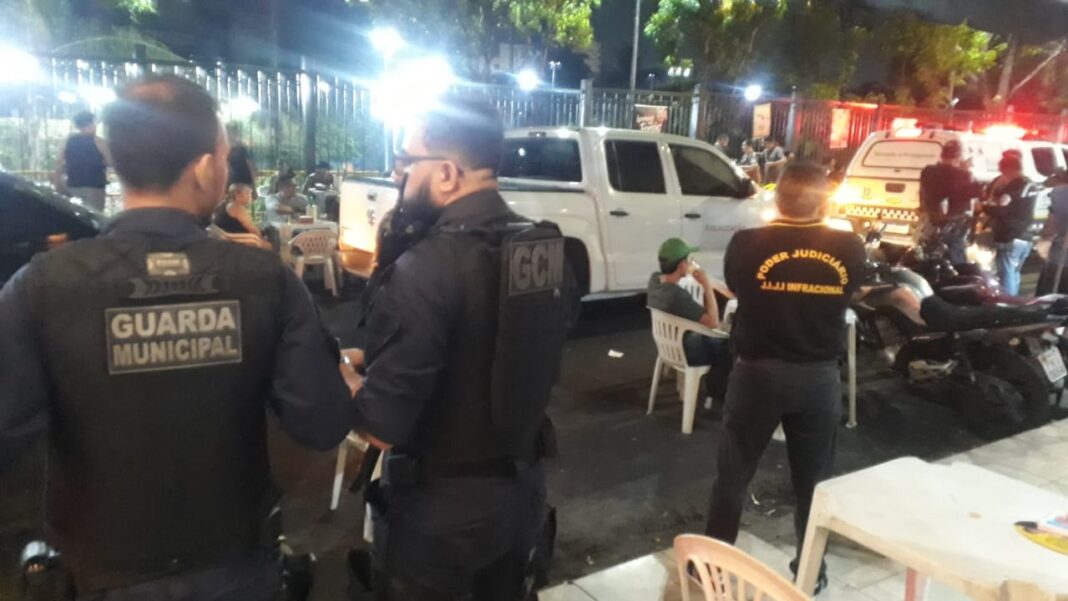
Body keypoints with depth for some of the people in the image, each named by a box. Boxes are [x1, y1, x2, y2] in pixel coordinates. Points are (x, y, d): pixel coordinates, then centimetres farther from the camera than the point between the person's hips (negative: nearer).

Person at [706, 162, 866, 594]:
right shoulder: (849, 248, -8)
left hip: (757, 373, -1)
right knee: (813, 481, 17)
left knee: (733, 474, 13)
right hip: (819, 378, 2)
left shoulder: (748, 244, -14)